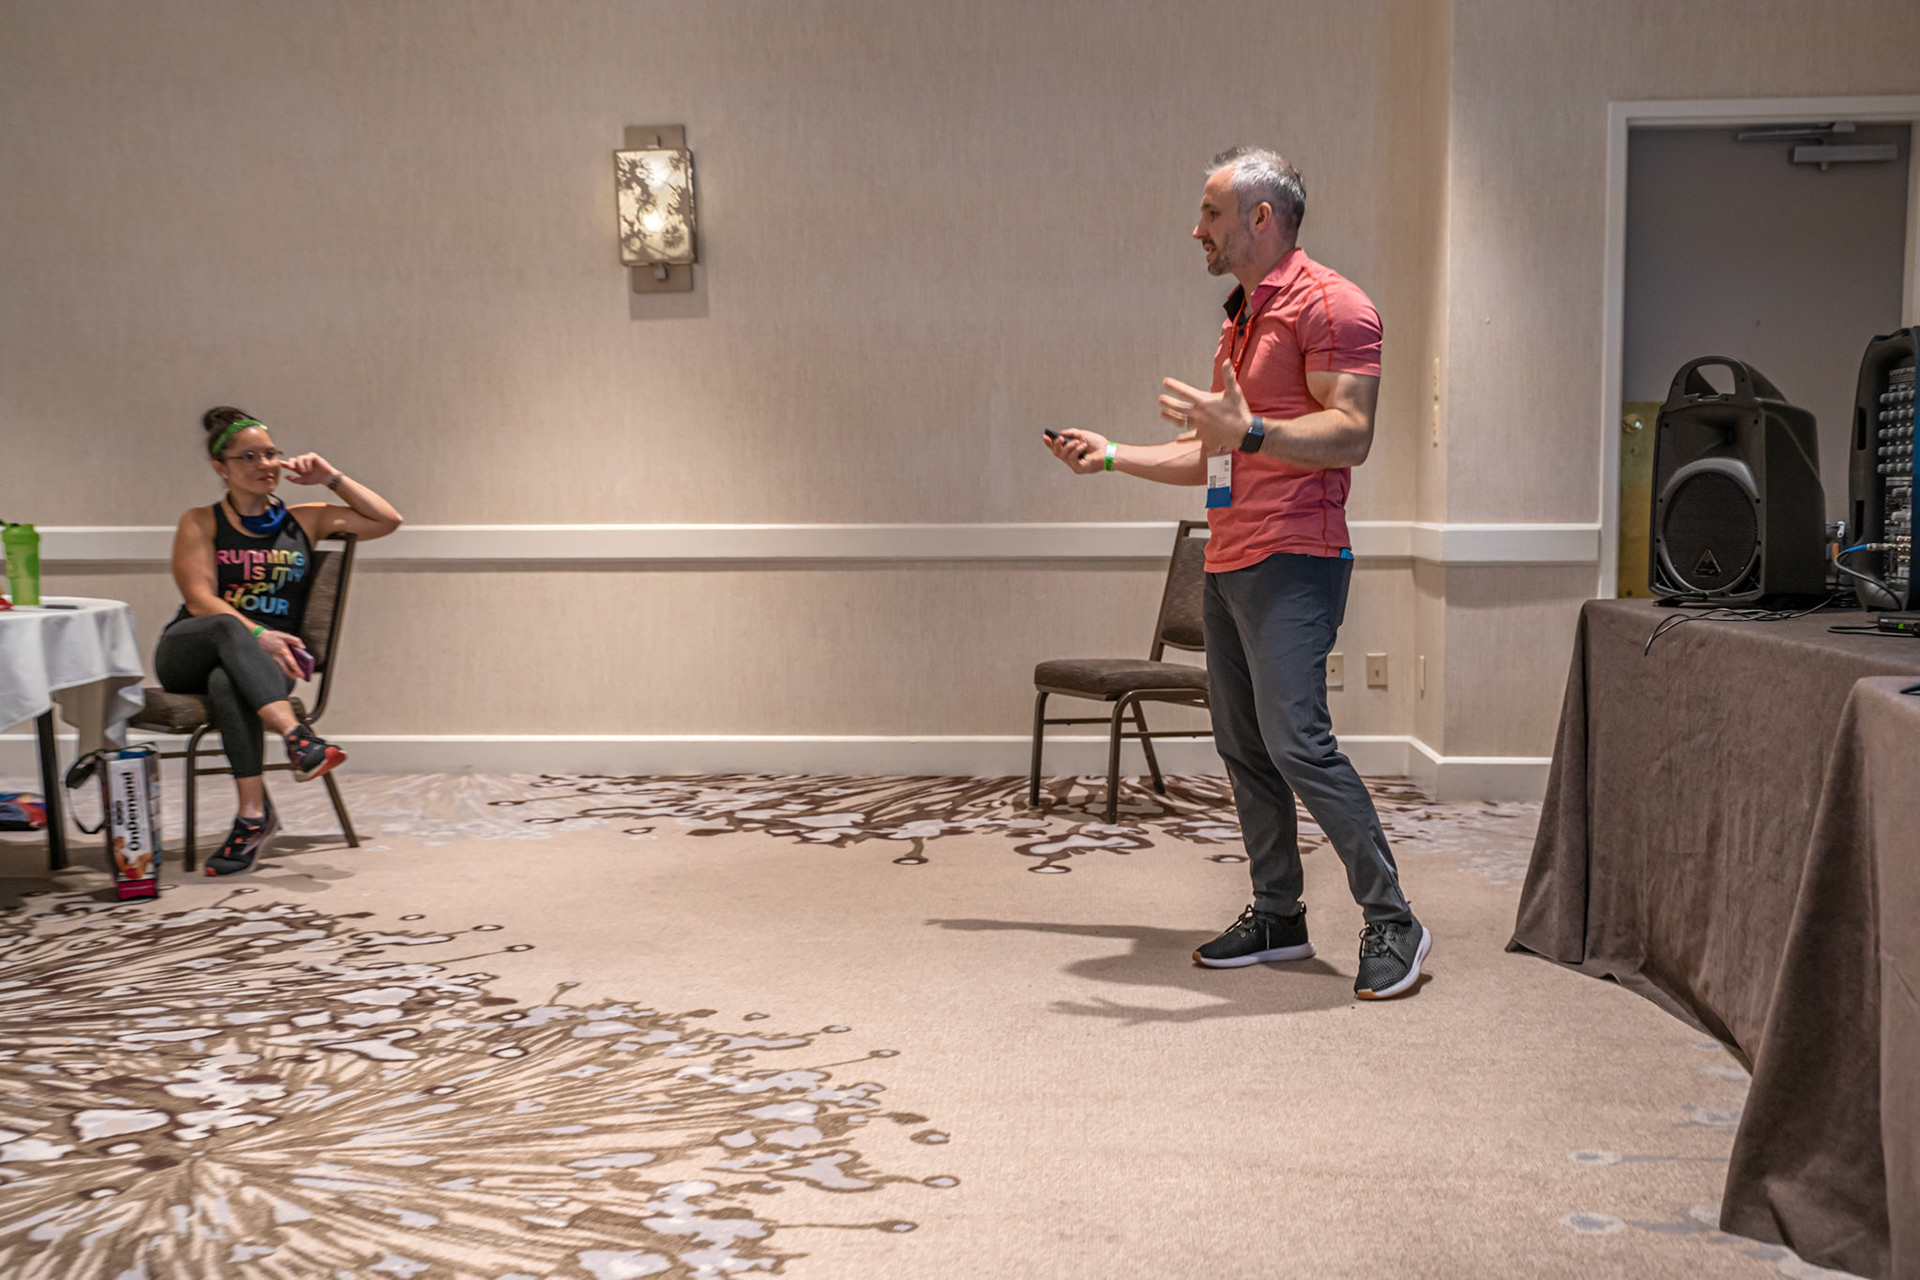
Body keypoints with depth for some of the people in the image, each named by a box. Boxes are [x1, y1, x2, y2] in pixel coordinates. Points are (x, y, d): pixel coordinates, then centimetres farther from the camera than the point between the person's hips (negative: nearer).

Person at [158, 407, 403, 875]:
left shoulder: (303, 521, 15)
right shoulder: (201, 523, 8)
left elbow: (387, 520, 12)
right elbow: (200, 599, -7)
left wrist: (332, 478, 8)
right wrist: (254, 634, -24)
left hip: (265, 661, 1)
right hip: (186, 653, 0)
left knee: (227, 683, -37)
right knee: (226, 626, -37)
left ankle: (254, 814, -40)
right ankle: (297, 738, -54)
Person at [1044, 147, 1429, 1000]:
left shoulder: (1328, 305, -7)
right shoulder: (1241, 319, 23)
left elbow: (1350, 435, -18)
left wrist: (1249, 432, -30)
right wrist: (1112, 456, 24)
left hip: (1291, 561, -9)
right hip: (1227, 562, 10)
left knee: (1297, 742, -15)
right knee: (1241, 745, 9)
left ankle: (1391, 923, -5)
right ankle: (1277, 915, 18)